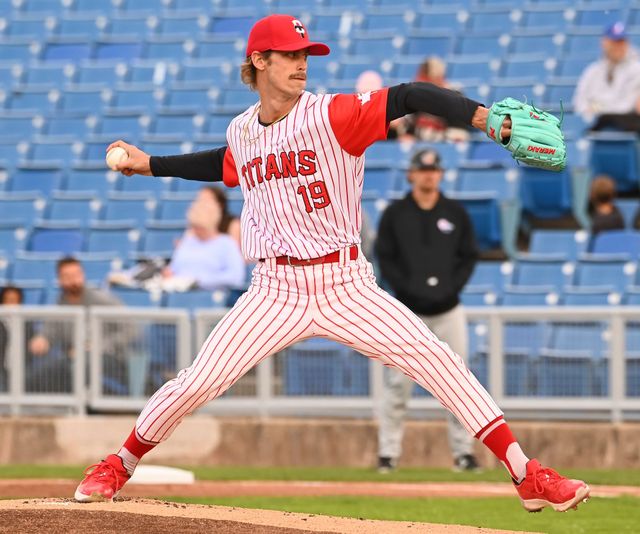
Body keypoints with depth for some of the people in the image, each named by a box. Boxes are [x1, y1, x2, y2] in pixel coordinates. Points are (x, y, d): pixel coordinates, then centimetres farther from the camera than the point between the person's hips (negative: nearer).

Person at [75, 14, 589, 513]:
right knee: (198, 382, -4)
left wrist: (478, 114, -37)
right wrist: (150, 164, 31)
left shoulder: (331, 116, -10)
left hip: (347, 287, -2)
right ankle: (119, 466, 19)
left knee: (438, 361, -13)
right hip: (276, 290, 2)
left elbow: (407, 97, -23)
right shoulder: (242, 131, 5)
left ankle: (527, 476, -9)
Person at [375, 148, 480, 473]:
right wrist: (409, 288, -12)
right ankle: (388, 453, 2)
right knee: (398, 384, -3)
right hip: (408, 310, -1)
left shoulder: (455, 213, 7)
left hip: (448, 309, 1)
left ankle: (463, 452, 6)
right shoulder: (395, 214, 3)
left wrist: (452, 287, -6)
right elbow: (385, 258, 1)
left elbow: (469, 256, 9)